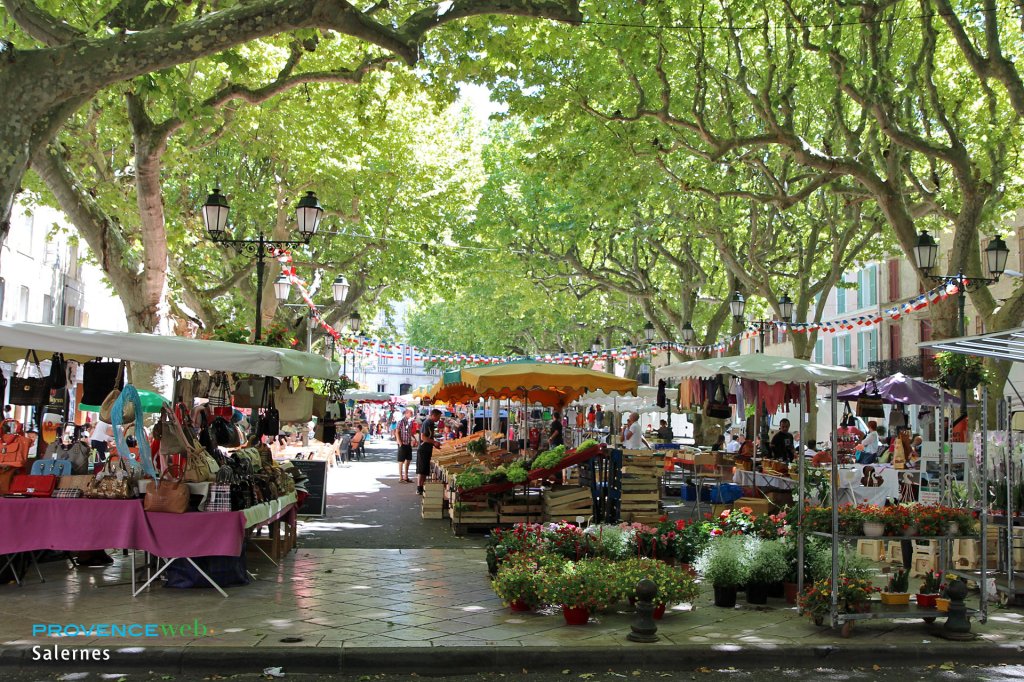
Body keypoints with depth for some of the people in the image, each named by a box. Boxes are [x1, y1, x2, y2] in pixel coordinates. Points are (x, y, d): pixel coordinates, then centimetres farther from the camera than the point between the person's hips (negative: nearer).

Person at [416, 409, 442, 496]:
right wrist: (434, 442, -20)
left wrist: (434, 443, 13)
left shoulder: (431, 423, 15)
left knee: (425, 471, 12)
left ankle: (422, 487, 17)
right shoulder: (427, 423, -16)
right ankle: (419, 489, -3)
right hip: (423, 450, -10)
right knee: (421, 470, -6)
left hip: (427, 450, 10)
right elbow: (423, 437, -21)